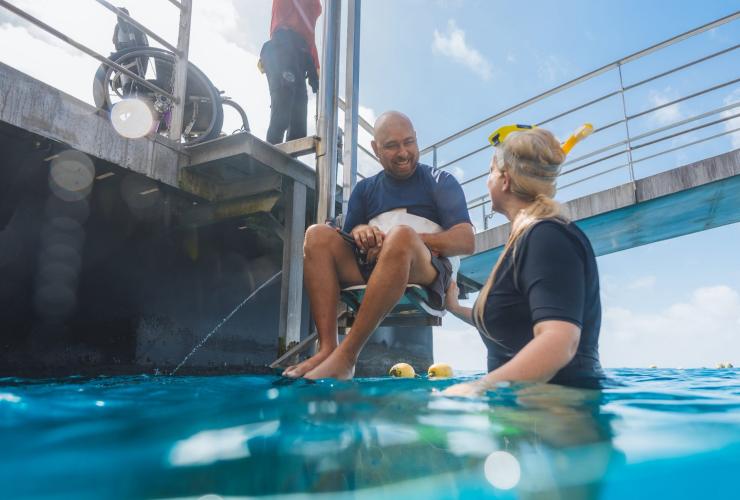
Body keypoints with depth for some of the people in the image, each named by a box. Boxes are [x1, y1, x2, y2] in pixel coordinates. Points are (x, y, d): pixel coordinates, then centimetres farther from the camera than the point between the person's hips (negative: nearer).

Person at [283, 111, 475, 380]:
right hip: (366, 268, 4)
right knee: (317, 234, -17)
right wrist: (359, 232, -9)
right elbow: (347, 239, 16)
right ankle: (327, 348, -31)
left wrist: (408, 239, -13)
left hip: (425, 272, -3)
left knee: (401, 235, -35)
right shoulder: (365, 188, 23)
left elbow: (466, 242, 0)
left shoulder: (440, 181, 13)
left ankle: (346, 355, -36)